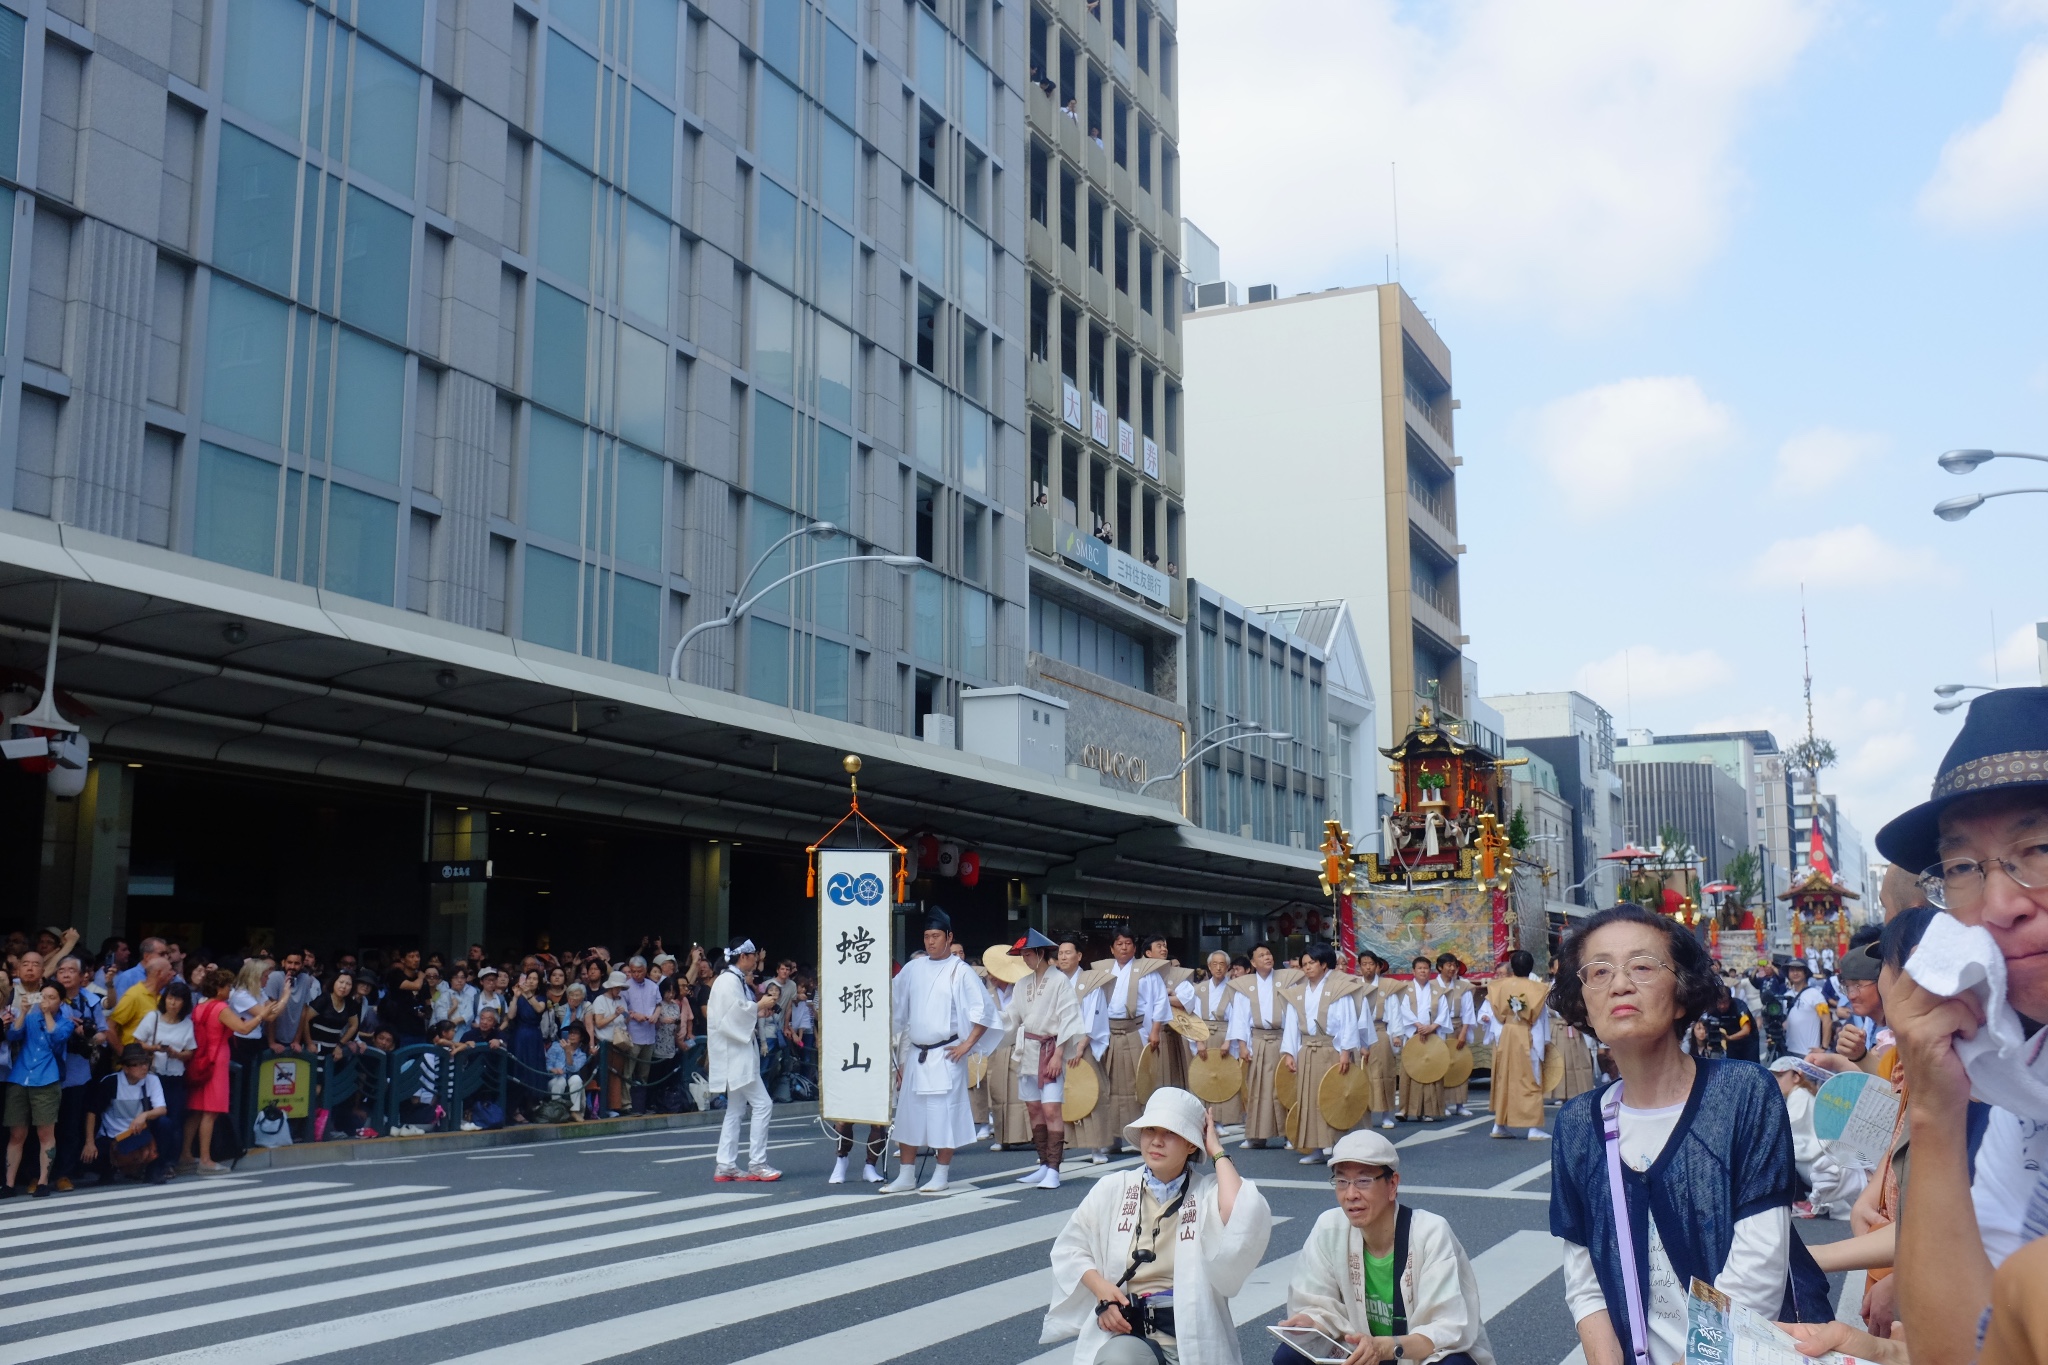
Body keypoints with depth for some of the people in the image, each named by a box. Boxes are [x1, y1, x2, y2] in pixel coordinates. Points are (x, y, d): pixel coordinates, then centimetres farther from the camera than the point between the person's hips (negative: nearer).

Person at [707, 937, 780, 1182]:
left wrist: (759, 1012, 10)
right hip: (735, 1053, -11)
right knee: (762, 1104, -10)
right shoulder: (729, 980, -14)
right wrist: (759, 1006, -11)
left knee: (734, 1109, 11)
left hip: (740, 1053, 11)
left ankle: (726, 1166, 13)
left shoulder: (737, 979, 17)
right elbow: (737, 1012, -23)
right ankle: (757, 1163, -6)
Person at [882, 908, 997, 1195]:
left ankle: (940, 1176, 7)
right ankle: (906, 1176, 16)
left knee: (944, 1115, -2)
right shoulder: (912, 968, 8)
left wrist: (967, 1044, -10)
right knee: (908, 1113, 8)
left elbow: (985, 1010, -8)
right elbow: (894, 1006, 16)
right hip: (915, 1053, 5)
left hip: (945, 1055, -5)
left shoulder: (960, 971, -6)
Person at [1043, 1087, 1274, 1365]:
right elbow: (1070, 1247, 14)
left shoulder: (1208, 1192, -2)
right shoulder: (1113, 1188, 5)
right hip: (1126, 1327, 2)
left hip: (1194, 1332, -1)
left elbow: (1242, 1226, -25)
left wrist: (1219, 1153, -13)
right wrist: (1100, 1287, -6)